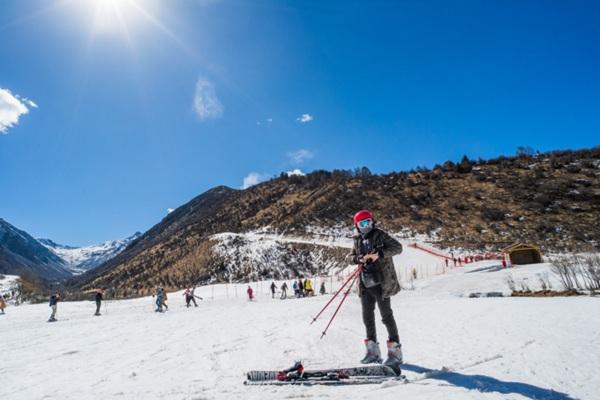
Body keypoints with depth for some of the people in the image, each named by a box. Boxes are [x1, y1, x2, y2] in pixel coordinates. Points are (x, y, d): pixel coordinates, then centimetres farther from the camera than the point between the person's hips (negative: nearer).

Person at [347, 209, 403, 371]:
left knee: (386, 315, -3)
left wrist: (379, 254, -22)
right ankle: (373, 351, 22)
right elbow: (350, 256, 14)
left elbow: (397, 247, -11)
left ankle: (395, 350, 8)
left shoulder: (379, 235, -4)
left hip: (381, 283, -6)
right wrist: (359, 258, -8)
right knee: (367, 316, 10)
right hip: (365, 284, 6)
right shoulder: (358, 241, 13)